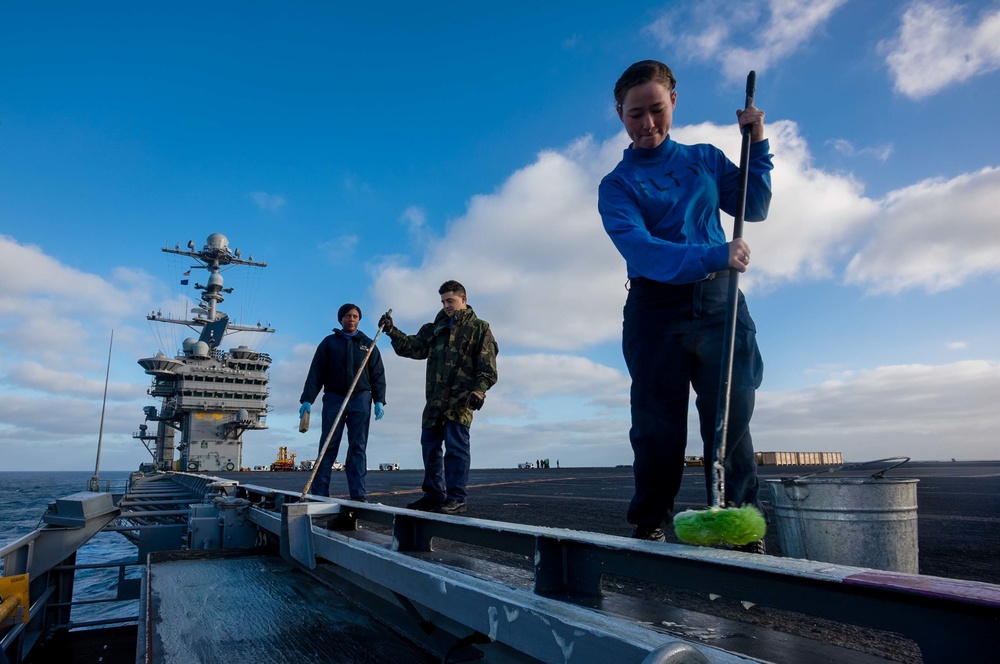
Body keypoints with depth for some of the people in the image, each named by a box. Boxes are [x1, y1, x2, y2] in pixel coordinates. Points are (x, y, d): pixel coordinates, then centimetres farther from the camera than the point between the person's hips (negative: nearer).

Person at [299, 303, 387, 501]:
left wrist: (379, 400, -4)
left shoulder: (368, 344, 13)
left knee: (358, 447, -1)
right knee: (328, 447, -1)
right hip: (333, 398, -1)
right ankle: (319, 493, 1)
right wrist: (307, 399, -7)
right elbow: (316, 373, 3)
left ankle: (358, 494, -1)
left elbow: (378, 375, 8)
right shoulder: (329, 342, 10)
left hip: (360, 399, 1)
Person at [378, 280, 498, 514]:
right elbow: (414, 347, 11)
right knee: (429, 445, 10)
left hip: (462, 398, -6)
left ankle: (456, 498, 0)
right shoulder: (435, 328, 19)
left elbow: (488, 366, -5)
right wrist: (392, 331, -2)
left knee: (456, 446, -6)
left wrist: (479, 390, -18)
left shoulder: (479, 328, 3)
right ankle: (434, 493, 21)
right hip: (435, 398, 6)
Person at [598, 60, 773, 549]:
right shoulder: (616, 185, 4)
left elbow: (755, 209, 21)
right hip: (656, 308, -2)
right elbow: (640, 250, -14)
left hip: (718, 299, 3)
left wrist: (757, 144, 11)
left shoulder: (706, 159, 17)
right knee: (658, 428, 0)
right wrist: (713, 256, -27)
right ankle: (648, 530, 12)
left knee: (732, 419, -3)